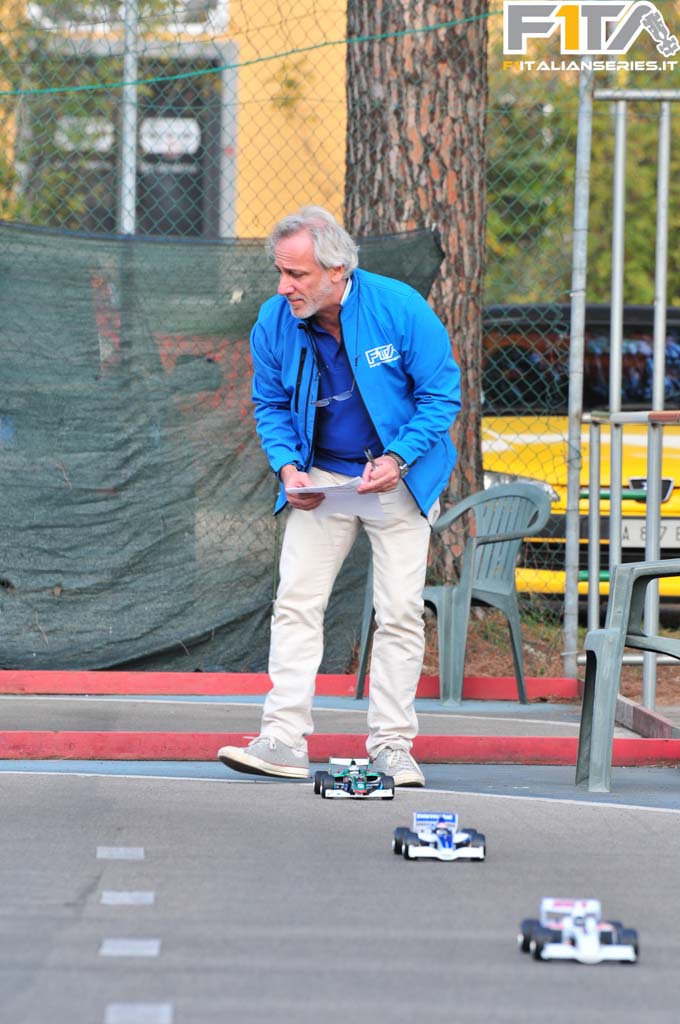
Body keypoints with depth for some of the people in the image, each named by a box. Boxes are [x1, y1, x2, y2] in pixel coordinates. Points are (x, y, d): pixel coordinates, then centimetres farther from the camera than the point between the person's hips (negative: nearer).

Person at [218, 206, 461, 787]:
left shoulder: (399, 309, -18)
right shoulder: (275, 322, -8)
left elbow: (441, 395, -9)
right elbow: (270, 405, 8)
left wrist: (397, 460, -20)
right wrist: (287, 467, -9)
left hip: (398, 477, -2)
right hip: (320, 479, 2)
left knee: (400, 613, -3)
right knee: (296, 601, -8)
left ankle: (392, 747, 4)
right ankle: (284, 742, -9)